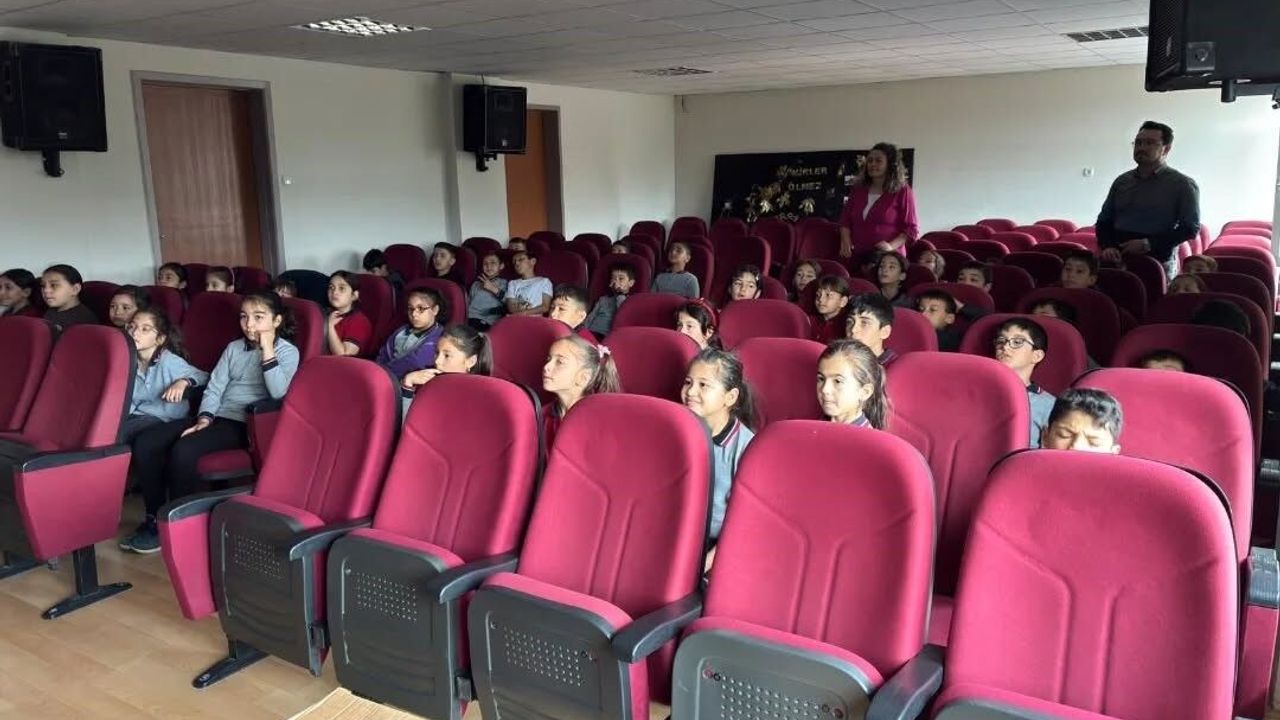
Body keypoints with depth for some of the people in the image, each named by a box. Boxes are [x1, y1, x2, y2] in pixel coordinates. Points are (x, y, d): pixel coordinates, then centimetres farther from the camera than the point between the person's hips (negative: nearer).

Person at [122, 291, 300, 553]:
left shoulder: (287, 352, 0)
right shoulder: (234, 347, 17)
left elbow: (278, 392, -17)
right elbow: (214, 387, 10)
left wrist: (267, 351, -17)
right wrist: (204, 418, -7)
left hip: (246, 424, -7)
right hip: (218, 417, 7)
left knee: (183, 450, -30)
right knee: (144, 443, -10)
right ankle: (153, 518, 0)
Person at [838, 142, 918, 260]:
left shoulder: (902, 192, 1)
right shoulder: (858, 189, 14)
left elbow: (911, 229, -2)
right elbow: (846, 219, 15)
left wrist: (891, 246, -16)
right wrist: (845, 241, -3)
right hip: (856, 256, 4)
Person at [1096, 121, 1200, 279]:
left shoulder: (1182, 185, 0)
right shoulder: (1122, 181, 13)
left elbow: (1191, 228, -5)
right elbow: (1104, 221, 17)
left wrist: (1149, 244, -14)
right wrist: (1107, 246, -3)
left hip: (1158, 264, -3)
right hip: (1118, 261, 4)